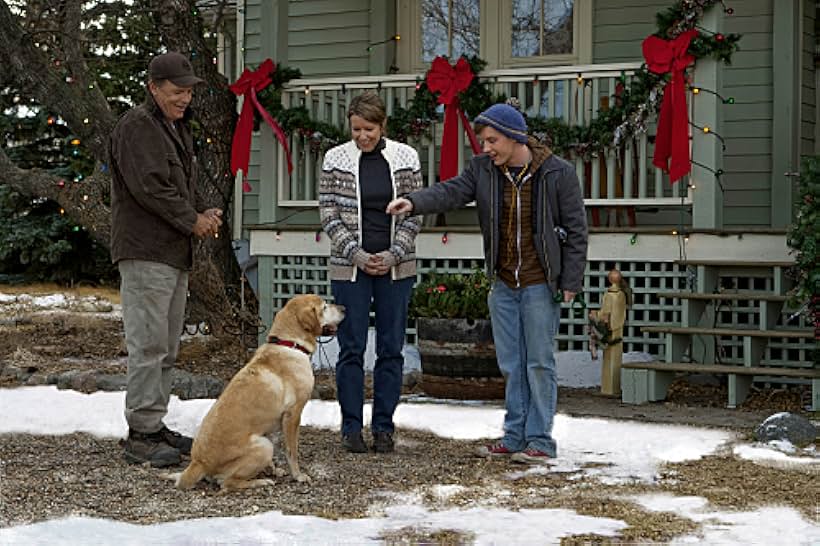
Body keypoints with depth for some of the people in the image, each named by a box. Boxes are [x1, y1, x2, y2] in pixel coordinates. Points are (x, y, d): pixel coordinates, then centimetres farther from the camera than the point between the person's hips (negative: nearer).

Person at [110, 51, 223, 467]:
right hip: (145, 253, -10)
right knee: (148, 344, -10)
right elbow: (149, 187, -19)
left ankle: (156, 425, 20)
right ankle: (141, 434, -7)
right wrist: (193, 220, -11)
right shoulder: (136, 127, -10)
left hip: (175, 254, 10)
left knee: (166, 347, 13)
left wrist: (203, 215, 6)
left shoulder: (178, 128, 21)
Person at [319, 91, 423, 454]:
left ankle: (384, 427, 14)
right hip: (349, 266, -1)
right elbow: (329, 214, -1)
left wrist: (393, 255, -8)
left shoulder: (405, 158, 1)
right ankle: (351, 427, 10)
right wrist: (357, 254, -10)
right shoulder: (336, 159, -1)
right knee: (352, 348, 1)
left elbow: (414, 213, 3)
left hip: (395, 266, 1)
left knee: (391, 348, 5)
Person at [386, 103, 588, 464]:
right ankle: (515, 437, 17)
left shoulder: (558, 174, -8)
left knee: (539, 363, -2)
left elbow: (576, 230, -5)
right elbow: (452, 191, -9)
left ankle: (540, 441, 5)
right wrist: (414, 203, -28)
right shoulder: (483, 169, 4)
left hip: (540, 285, -5)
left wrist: (571, 282, -7)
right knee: (511, 365, 9)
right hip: (503, 285, 5)